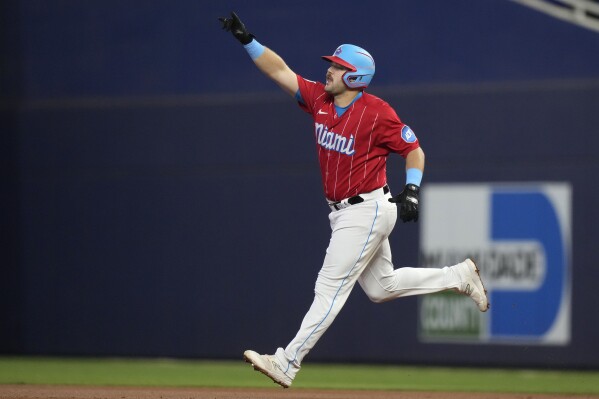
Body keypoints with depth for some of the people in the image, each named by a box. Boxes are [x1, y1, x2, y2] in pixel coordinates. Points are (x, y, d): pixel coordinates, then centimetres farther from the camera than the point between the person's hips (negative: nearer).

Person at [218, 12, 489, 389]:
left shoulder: (378, 112, -16)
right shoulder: (319, 98, 2)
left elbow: (414, 150, -7)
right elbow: (280, 70, 3)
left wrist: (412, 190, -19)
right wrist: (247, 39, -7)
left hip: (369, 210, -9)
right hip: (345, 212, 9)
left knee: (331, 287, -9)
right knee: (381, 286, 18)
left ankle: (287, 363, -12)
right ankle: (459, 276, 31)